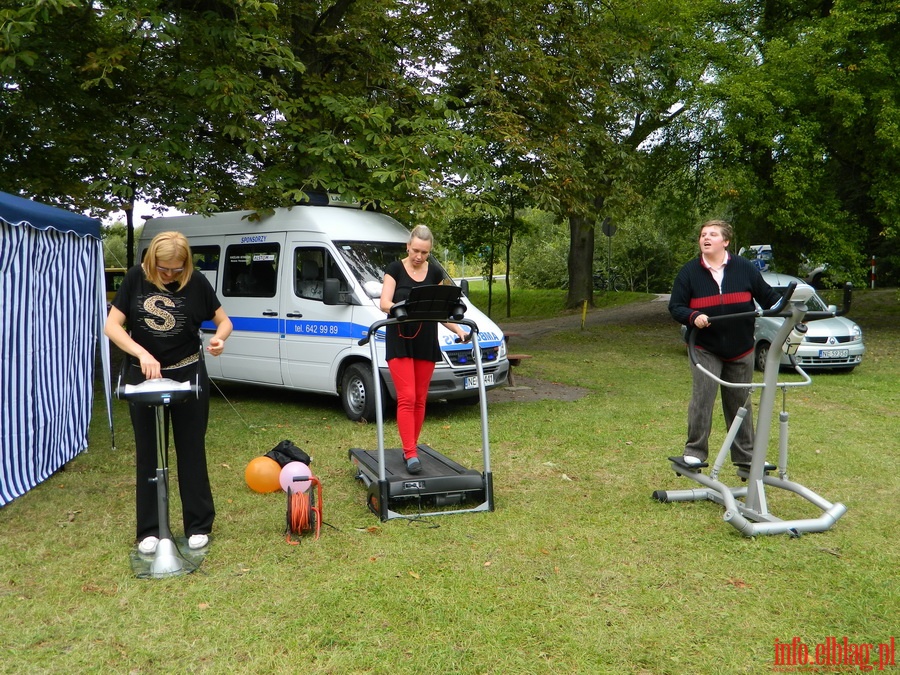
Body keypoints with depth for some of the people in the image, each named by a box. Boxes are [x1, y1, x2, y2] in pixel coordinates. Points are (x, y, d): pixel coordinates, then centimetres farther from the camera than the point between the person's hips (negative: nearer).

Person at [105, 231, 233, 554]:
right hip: (142, 377, 1)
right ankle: (149, 530, 20)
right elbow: (112, 325, -10)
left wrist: (219, 338, -23)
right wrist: (142, 354, -25)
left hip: (188, 376, -1)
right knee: (148, 454, 9)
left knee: (191, 452, 7)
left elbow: (224, 320, 0)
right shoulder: (136, 278, -7)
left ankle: (199, 526, 19)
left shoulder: (196, 283, -8)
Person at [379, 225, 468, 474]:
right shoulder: (395, 269, -2)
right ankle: (411, 454, -10)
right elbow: (384, 303, -11)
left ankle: (411, 448, 19)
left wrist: (458, 329, -6)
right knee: (406, 397, -10)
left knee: (420, 399, 8)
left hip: (426, 342, 4)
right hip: (400, 341, -4)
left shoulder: (435, 273, 7)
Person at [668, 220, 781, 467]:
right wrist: (693, 316, -22)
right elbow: (675, 306, -3)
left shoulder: (745, 268, 0)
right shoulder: (689, 272, -2)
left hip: (741, 350, 2)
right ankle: (695, 451, 3)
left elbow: (768, 296, 7)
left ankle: (745, 455, 22)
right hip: (705, 349, -2)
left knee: (740, 402, 11)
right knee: (702, 398, -10)